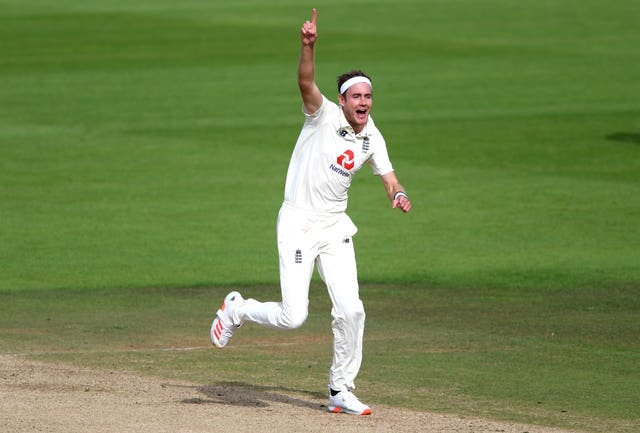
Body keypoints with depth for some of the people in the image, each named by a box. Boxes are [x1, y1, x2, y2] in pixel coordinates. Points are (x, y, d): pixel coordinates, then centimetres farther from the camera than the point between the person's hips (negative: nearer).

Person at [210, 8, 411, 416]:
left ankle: (341, 392, 9)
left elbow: (387, 173, 11)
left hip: (335, 228, 5)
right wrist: (308, 45, -48)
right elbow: (306, 83, -30)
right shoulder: (324, 115, -12)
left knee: (351, 310, -5)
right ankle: (236, 309, 22)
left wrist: (399, 194, -14)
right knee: (293, 317, -9)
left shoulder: (372, 137, 5)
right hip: (298, 225, -5)